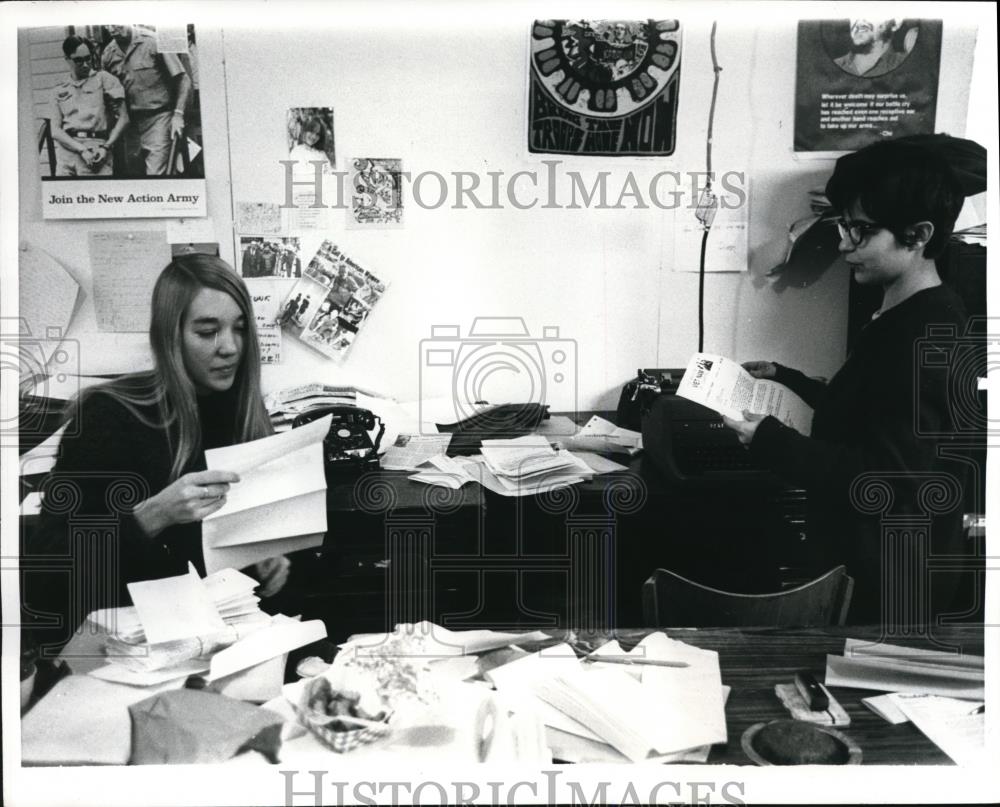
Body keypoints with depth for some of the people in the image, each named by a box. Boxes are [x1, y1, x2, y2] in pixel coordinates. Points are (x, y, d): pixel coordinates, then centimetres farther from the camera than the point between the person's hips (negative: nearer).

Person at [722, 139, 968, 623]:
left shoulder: (926, 339, -25)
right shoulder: (904, 319, 8)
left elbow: (888, 481, -29)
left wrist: (769, 441, -27)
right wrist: (784, 378, 13)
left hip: (885, 582, -9)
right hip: (867, 556, 9)